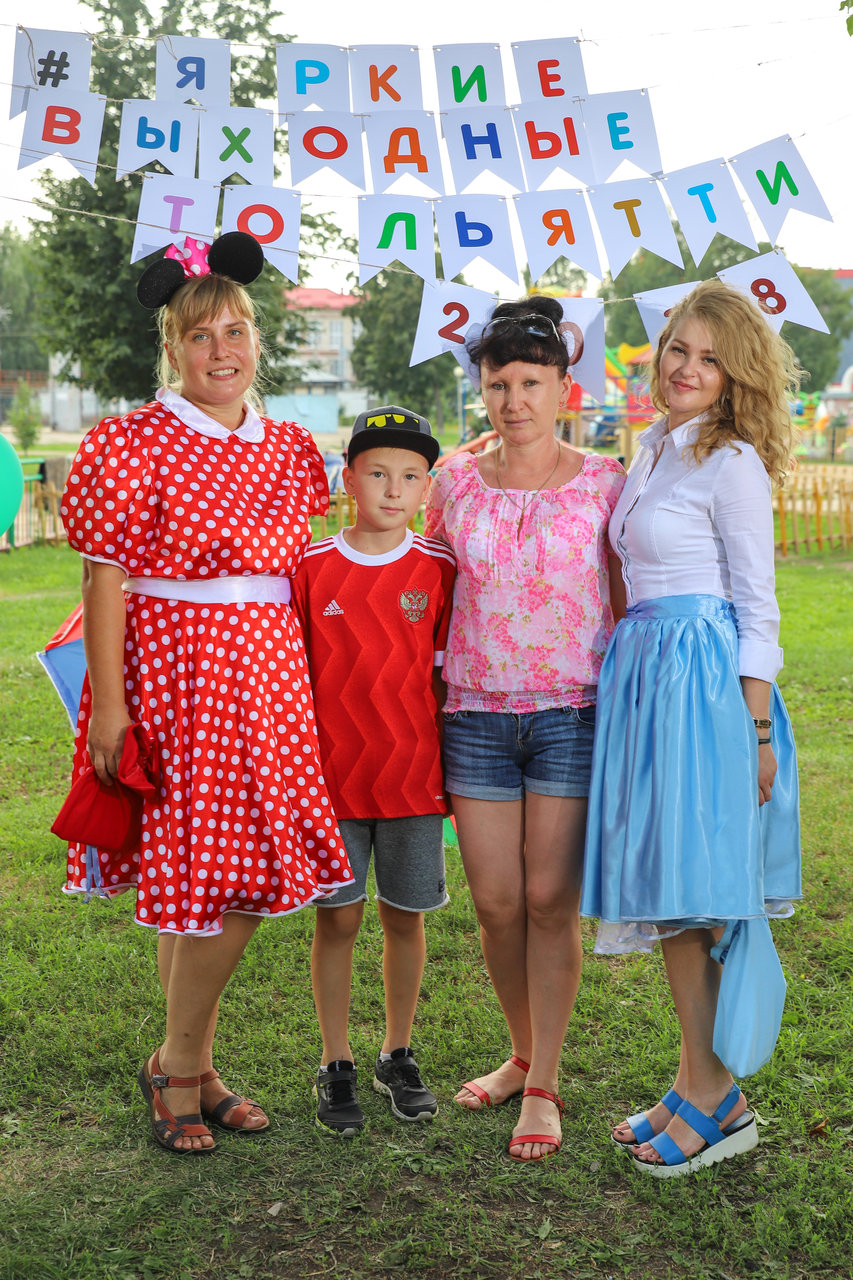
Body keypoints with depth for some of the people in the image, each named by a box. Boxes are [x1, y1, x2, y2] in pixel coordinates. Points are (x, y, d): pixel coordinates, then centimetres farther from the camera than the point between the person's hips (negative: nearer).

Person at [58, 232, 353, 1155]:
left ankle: (182, 1065, 23)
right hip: (170, 670, -6)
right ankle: (182, 1068, 17)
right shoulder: (134, 441, -6)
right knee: (197, 877, -4)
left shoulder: (288, 447, 12)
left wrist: (301, 680, 14)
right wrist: (108, 703, -14)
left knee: (246, 877, 7)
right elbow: (105, 579, -9)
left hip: (267, 670, 6)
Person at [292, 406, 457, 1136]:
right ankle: (336, 1067, 20)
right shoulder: (311, 569, -1)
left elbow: (448, 675, 5)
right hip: (332, 777, 0)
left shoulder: (438, 570, 0)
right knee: (338, 918, 5)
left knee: (405, 917, 10)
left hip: (414, 776, 1)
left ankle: (399, 1056, 27)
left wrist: (453, 771, 4)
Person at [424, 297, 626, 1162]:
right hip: (475, 712, 2)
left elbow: (624, 603, 5)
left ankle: (543, 1086, 14)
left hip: (573, 712, -2)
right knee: (496, 904, 5)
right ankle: (524, 1053, 29)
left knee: (550, 900, -1)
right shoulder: (454, 482, 6)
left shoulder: (603, 483, 0)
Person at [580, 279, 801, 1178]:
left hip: (703, 676, -8)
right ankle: (695, 1080, 22)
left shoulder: (730, 463, -7)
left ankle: (716, 1100, 8)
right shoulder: (650, 450, 16)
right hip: (644, 672, 8)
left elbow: (755, 603, -9)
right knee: (663, 891, 11)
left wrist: (758, 729, -12)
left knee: (692, 887, -5)